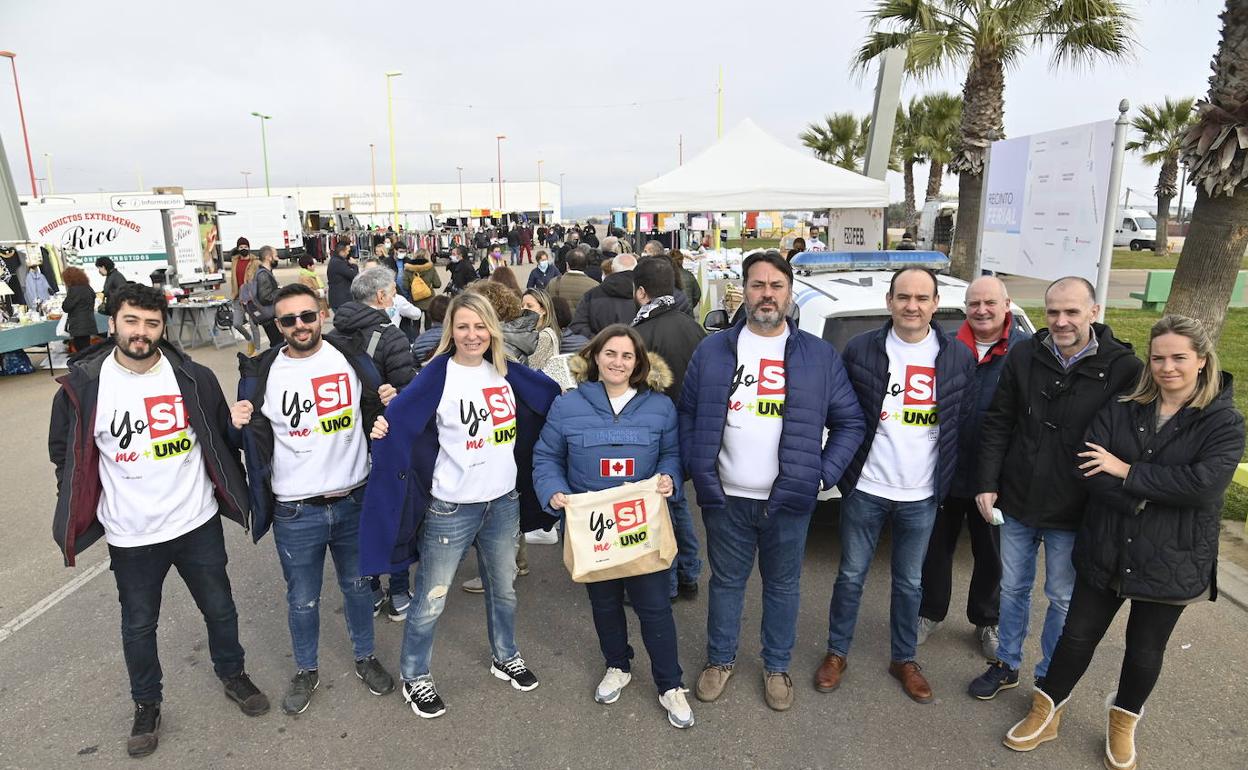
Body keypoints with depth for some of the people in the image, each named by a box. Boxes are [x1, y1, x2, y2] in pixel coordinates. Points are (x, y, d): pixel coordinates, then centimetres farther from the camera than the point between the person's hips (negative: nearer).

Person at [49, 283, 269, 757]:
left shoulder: (193, 378, -7)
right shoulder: (83, 386, -9)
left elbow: (222, 438, 5)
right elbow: (64, 454, 5)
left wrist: (229, 492, 6)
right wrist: (85, 507, 5)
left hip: (197, 524, 1)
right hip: (131, 537, 0)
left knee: (219, 608, 16)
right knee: (139, 625, 17)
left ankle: (233, 675, 41)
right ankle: (146, 706, 40)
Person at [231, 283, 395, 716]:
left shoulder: (350, 357, -3)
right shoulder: (262, 372, -5)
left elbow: (374, 412, 9)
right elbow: (256, 438, 1)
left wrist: (389, 404, -13)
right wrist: (241, 424, -19)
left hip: (353, 501, 1)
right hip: (296, 512, -1)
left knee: (357, 584, 19)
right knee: (302, 599, 15)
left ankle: (365, 657, 41)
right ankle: (306, 671, 39)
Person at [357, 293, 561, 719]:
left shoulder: (506, 372, 3)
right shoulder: (437, 377, -13)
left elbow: (551, 396, 18)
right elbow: (400, 417, -19)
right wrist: (384, 430, -38)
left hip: (504, 502, 5)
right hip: (451, 509, -5)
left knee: (503, 588, 23)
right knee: (430, 600, 8)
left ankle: (506, 658, 46)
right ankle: (415, 678, 32)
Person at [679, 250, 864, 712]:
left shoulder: (820, 355, 0)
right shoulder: (713, 350, 1)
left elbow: (849, 422, 4)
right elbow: (687, 414, 5)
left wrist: (824, 475, -4)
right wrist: (698, 471, -4)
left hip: (789, 500, 0)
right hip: (725, 499, 0)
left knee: (782, 585, 15)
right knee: (726, 582, 16)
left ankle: (777, 666, 37)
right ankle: (720, 660, 37)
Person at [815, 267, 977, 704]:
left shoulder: (959, 357, -1)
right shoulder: (861, 350, -7)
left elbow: (964, 423, 5)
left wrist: (948, 480, 4)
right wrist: (842, 467, -1)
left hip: (922, 496, 2)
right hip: (865, 488, -1)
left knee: (910, 582, 17)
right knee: (851, 575, 12)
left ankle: (903, 659, 36)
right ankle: (837, 652, 31)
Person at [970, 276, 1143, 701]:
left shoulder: (1123, 368, -12)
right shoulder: (1024, 356, -5)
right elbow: (997, 424, 0)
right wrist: (987, 483, -3)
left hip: (1073, 514, -2)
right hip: (1016, 504, 3)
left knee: (1063, 598, 15)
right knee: (1013, 588, 18)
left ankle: (1049, 678, 35)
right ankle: (1007, 665, 37)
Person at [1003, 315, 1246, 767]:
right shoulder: (1119, 411, -3)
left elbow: (1204, 483, -24)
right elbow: (1089, 471, -14)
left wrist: (1127, 472, -21)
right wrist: (1152, 495, -23)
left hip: (1171, 560, -1)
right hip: (1105, 553, 1)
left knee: (1145, 651, 17)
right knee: (1078, 636, 12)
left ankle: (1123, 722, 43)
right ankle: (1046, 712, 32)